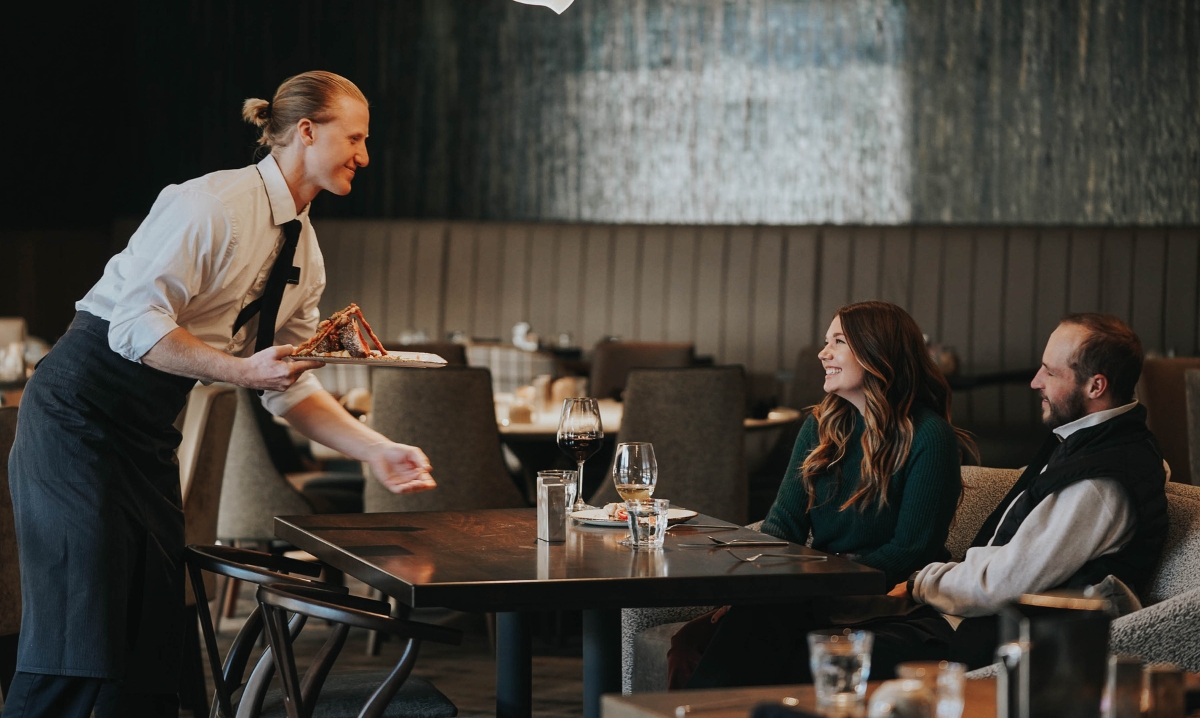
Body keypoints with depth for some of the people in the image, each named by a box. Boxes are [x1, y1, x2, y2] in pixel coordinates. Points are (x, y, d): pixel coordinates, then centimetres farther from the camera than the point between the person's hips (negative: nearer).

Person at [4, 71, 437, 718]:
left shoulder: (303, 252, 10)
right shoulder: (215, 204, -17)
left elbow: (291, 386, 12)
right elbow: (136, 324, -22)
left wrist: (377, 451, 2)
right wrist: (241, 369, -31)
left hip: (150, 433, 9)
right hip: (82, 414, -9)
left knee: (155, 637, 5)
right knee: (80, 639, -13)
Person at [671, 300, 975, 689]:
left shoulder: (929, 437, -6)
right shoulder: (821, 426, 15)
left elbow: (912, 551, -10)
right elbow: (784, 523, 10)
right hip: (817, 592, 6)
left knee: (754, 624, -34)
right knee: (689, 642, -22)